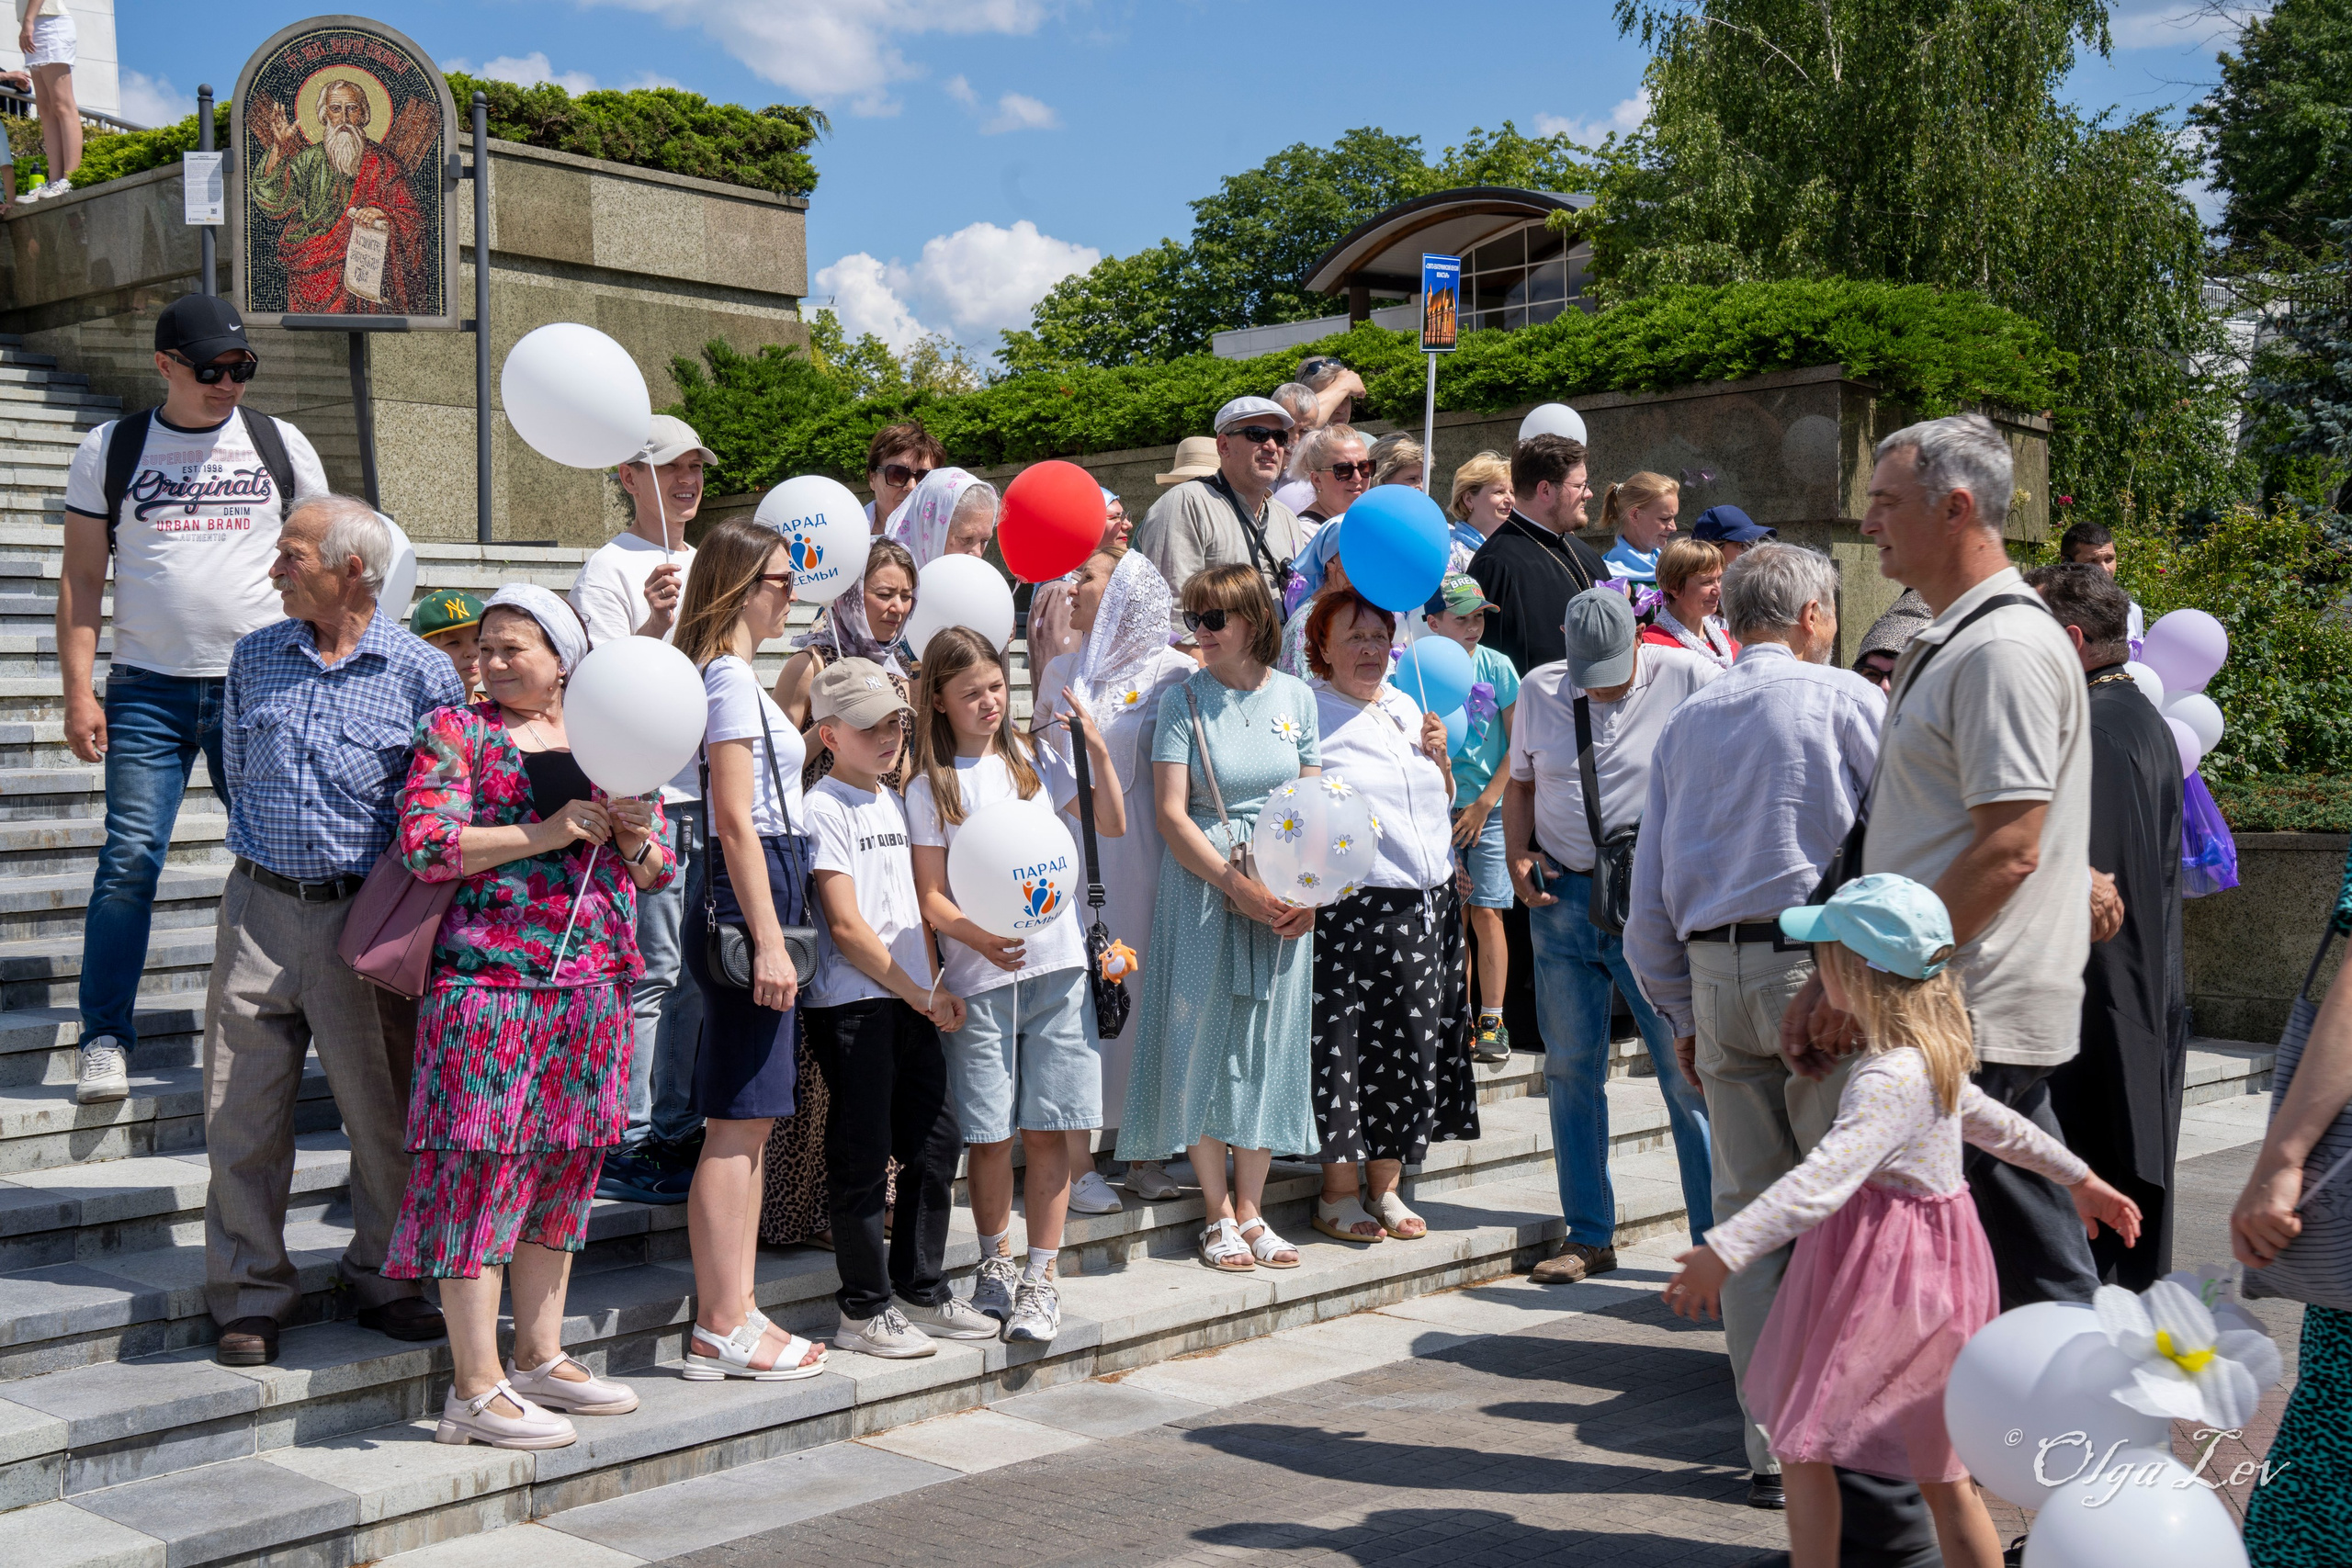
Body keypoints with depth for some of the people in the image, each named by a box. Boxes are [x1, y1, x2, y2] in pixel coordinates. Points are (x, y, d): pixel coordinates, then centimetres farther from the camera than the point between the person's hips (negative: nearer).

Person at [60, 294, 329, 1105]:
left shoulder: (281, 444, 8)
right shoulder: (110, 450, 6)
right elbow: (82, 577, 6)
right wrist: (79, 691, -2)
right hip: (147, 688, -1)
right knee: (131, 859, -7)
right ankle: (106, 1038, 4)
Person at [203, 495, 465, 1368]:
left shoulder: (421, 672, -3)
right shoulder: (254, 659, 8)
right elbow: (237, 773, 19)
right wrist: (277, 846, 11)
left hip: (367, 915, -2)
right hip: (261, 908, 3)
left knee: (385, 1109, 5)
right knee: (244, 1110, 3)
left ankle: (385, 1280, 22)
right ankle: (250, 1296, 15)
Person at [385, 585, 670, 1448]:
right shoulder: (456, 729, 3)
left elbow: (657, 871, 17)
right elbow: (423, 842, -10)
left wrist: (637, 835, -6)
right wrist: (546, 833, -15)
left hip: (593, 985, 5)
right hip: (489, 978, -5)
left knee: (562, 1167, 11)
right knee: (479, 1166, -5)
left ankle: (540, 1358, 23)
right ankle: (476, 1389, -1)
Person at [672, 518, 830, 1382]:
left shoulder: (737, 676, 19)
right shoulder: (731, 678, -11)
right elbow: (737, 821, -18)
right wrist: (767, 940, -21)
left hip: (762, 897, 10)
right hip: (747, 900, -10)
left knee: (751, 1120, 11)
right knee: (737, 1123, -7)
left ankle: (736, 1314, 16)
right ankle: (721, 1330, -2)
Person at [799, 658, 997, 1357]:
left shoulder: (894, 802, 16)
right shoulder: (824, 808, -9)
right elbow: (847, 926, -14)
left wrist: (936, 988, 7)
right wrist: (922, 995, -10)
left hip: (913, 1004, 8)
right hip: (851, 1005, -8)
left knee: (935, 1144, 10)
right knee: (862, 1158, -1)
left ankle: (922, 1292, 22)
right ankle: (865, 1312, 8)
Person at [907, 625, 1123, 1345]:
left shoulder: (1034, 759, 11)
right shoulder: (928, 786, 3)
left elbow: (1112, 826, 15)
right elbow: (931, 893, -2)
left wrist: (1096, 750, 4)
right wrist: (977, 937, -21)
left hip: (1057, 967, 2)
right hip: (979, 977, -2)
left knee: (1047, 1127, 1)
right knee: (989, 1132, 1)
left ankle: (1040, 1277, 8)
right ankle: (995, 1261, 22)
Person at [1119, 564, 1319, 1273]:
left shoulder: (1297, 697, 6)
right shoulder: (1184, 699, -2)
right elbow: (1172, 814, -7)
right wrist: (1237, 886, -15)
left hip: (1286, 891, 3)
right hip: (1204, 887, -2)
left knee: (1270, 1042, 5)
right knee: (1205, 1037, 0)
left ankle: (1249, 1209, 15)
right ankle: (1218, 1214, 11)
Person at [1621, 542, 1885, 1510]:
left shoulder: (1685, 722, 15)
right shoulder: (1846, 699, 0)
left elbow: (1649, 893, 15)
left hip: (1714, 972, 5)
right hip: (1823, 963, -5)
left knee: (1747, 1205, 8)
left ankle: (1771, 1446, 13)